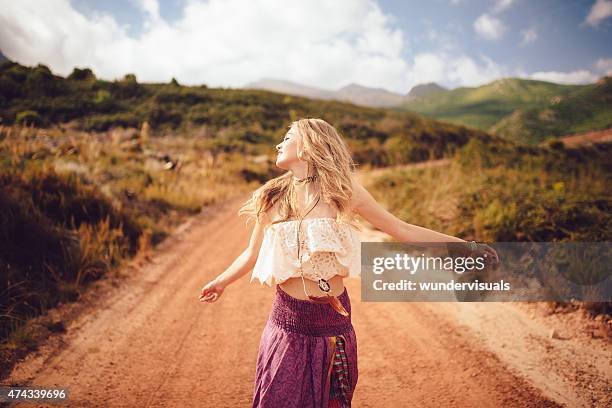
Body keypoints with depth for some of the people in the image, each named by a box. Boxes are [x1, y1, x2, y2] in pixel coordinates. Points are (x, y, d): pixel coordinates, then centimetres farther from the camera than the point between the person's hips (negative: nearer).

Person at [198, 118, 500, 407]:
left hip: (333, 321, -1)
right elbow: (253, 253, 15)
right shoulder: (272, 197, 1)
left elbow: (402, 230, 1)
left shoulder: (343, 191, -4)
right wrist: (221, 282, 28)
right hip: (288, 320, 1)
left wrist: (465, 245, 1)